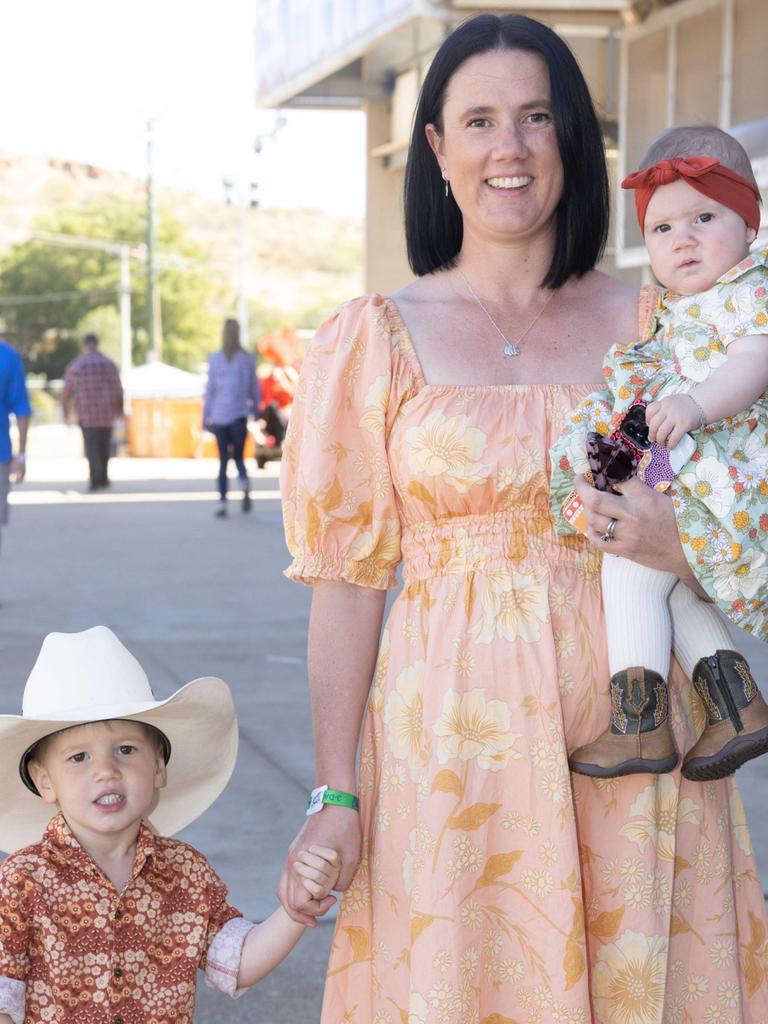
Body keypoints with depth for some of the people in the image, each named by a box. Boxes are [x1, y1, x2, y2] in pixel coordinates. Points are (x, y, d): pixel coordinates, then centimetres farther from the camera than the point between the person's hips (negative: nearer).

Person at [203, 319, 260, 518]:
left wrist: (205, 417, 4)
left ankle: (222, 503, -1)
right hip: (239, 414, 0)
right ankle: (245, 488, -19)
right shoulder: (247, 359, 1)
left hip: (219, 415, 0)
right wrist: (256, 411, 18)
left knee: (223, 460, 7)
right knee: (238, 456, 9)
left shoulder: (214, 359, -1)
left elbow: (210, 390, -1)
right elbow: (254, 388, 6)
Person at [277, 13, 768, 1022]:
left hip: (631, 735, 2)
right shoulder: (376, 340, 1)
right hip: (455, 738, -2)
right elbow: (349, 578, -1)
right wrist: (334, 796, -6)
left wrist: (679, 547, -14)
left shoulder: (649, 323, 5)